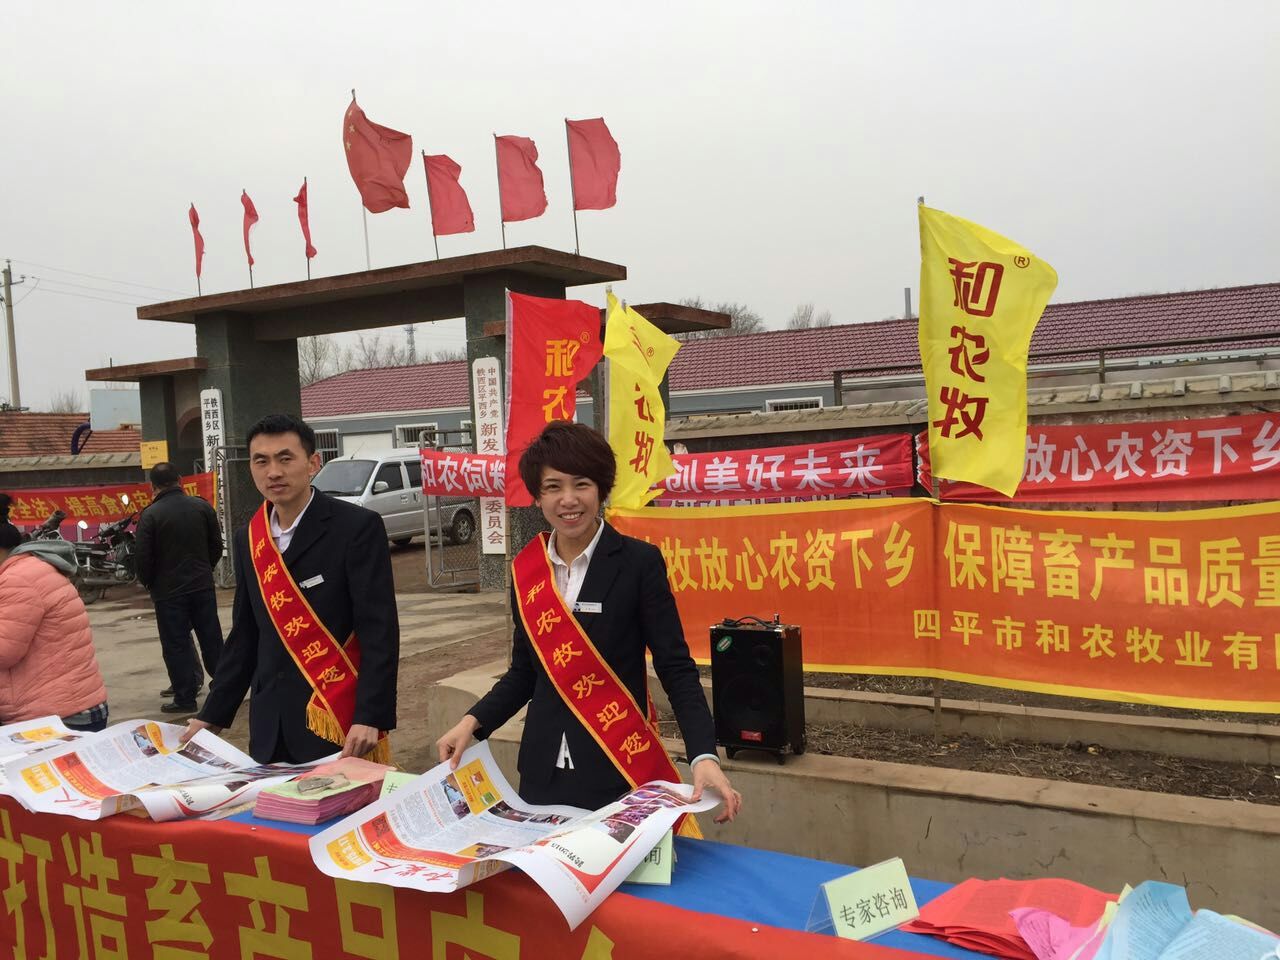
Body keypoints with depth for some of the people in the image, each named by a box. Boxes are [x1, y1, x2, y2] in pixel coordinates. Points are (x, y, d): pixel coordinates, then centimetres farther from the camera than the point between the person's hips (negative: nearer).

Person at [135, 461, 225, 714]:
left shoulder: (150, 515, -12)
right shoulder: (202, 507, 1)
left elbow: (144, 558, -10)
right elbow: (217, 546, 7)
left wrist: (149, 584, 8)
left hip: (169, 591, -4)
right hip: (203, 586, 4)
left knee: (176, 645, 4)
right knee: (211, 639, 13)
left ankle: (185, 698, 7)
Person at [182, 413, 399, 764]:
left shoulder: (357, 527, -9)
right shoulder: (248, 540, 9)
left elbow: (379, 630, -14)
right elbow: (245, 636, 16)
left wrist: (370, 717, -21)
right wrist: (212, 716, 13)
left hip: (343, 725, -5)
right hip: (271, 730, 6)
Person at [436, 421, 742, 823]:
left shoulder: (639, 562, -9)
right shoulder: (526, 569, 4)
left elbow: (675, 667, -9)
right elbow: (525, 670, 12)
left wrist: (703, 755, -21)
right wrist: (472, 722, 0)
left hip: (619, 772, -4)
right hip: (543, 769, 4)